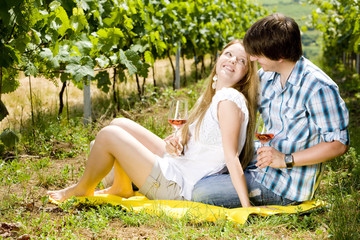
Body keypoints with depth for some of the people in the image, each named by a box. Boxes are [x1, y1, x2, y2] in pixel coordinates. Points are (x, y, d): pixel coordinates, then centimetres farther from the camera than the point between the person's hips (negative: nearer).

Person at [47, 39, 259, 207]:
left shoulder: (230, 99, -19)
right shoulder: (213, 97, 10)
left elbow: (232, 158, -23)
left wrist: (247, 208, -28)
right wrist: (175, 145, -5)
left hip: (179, 188, -10)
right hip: (177, 164, 10)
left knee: (108, 134, -9)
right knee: (119, 124, 15)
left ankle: (83, 189, 15)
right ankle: (122, 188, 24)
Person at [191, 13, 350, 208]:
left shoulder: (317, 88, -24)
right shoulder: (266, 76, 1)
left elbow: (339, 144, -20)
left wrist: (285, 160, -26)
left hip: (287, 185, -8)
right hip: (264, 162, 9)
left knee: (201, 193, -17)